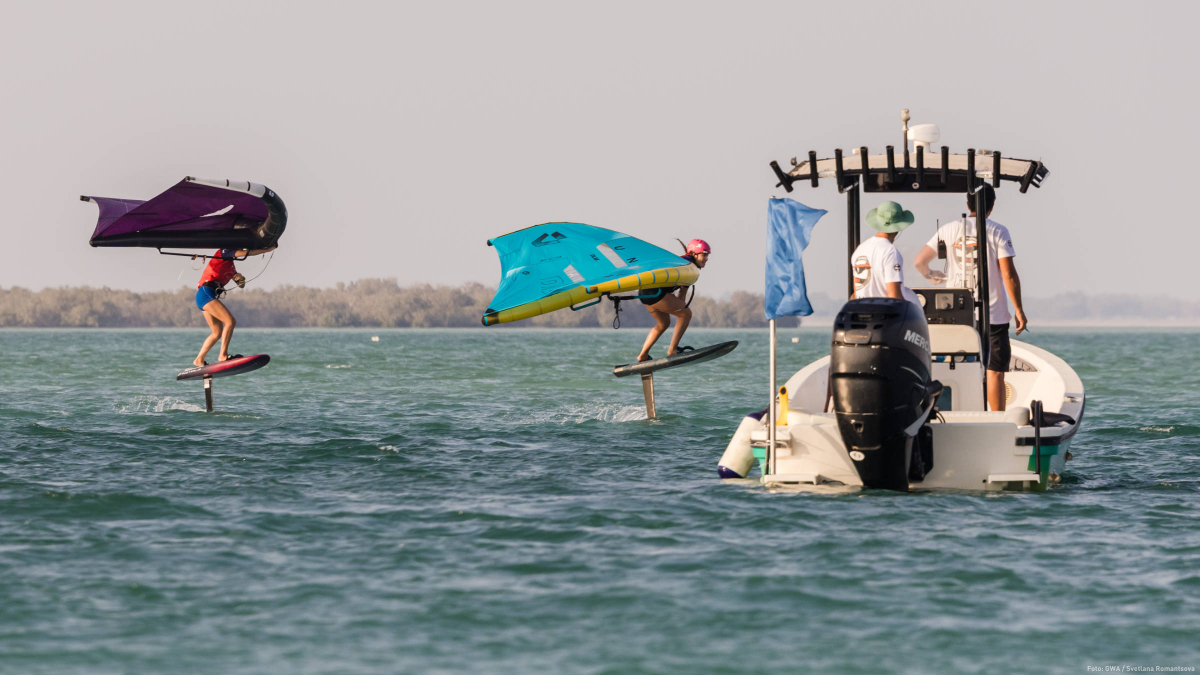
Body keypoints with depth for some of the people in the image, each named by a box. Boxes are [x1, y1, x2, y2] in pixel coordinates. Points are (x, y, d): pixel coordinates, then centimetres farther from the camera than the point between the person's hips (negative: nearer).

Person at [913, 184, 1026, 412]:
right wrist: (1019, 310, -4)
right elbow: (1008, 274, -11)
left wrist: (931, 276, 27)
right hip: (993, 315, -3)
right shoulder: (997, 232, -5)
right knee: (995, 371, 1)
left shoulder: (949, 230, 4)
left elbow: (919, 261, 5)